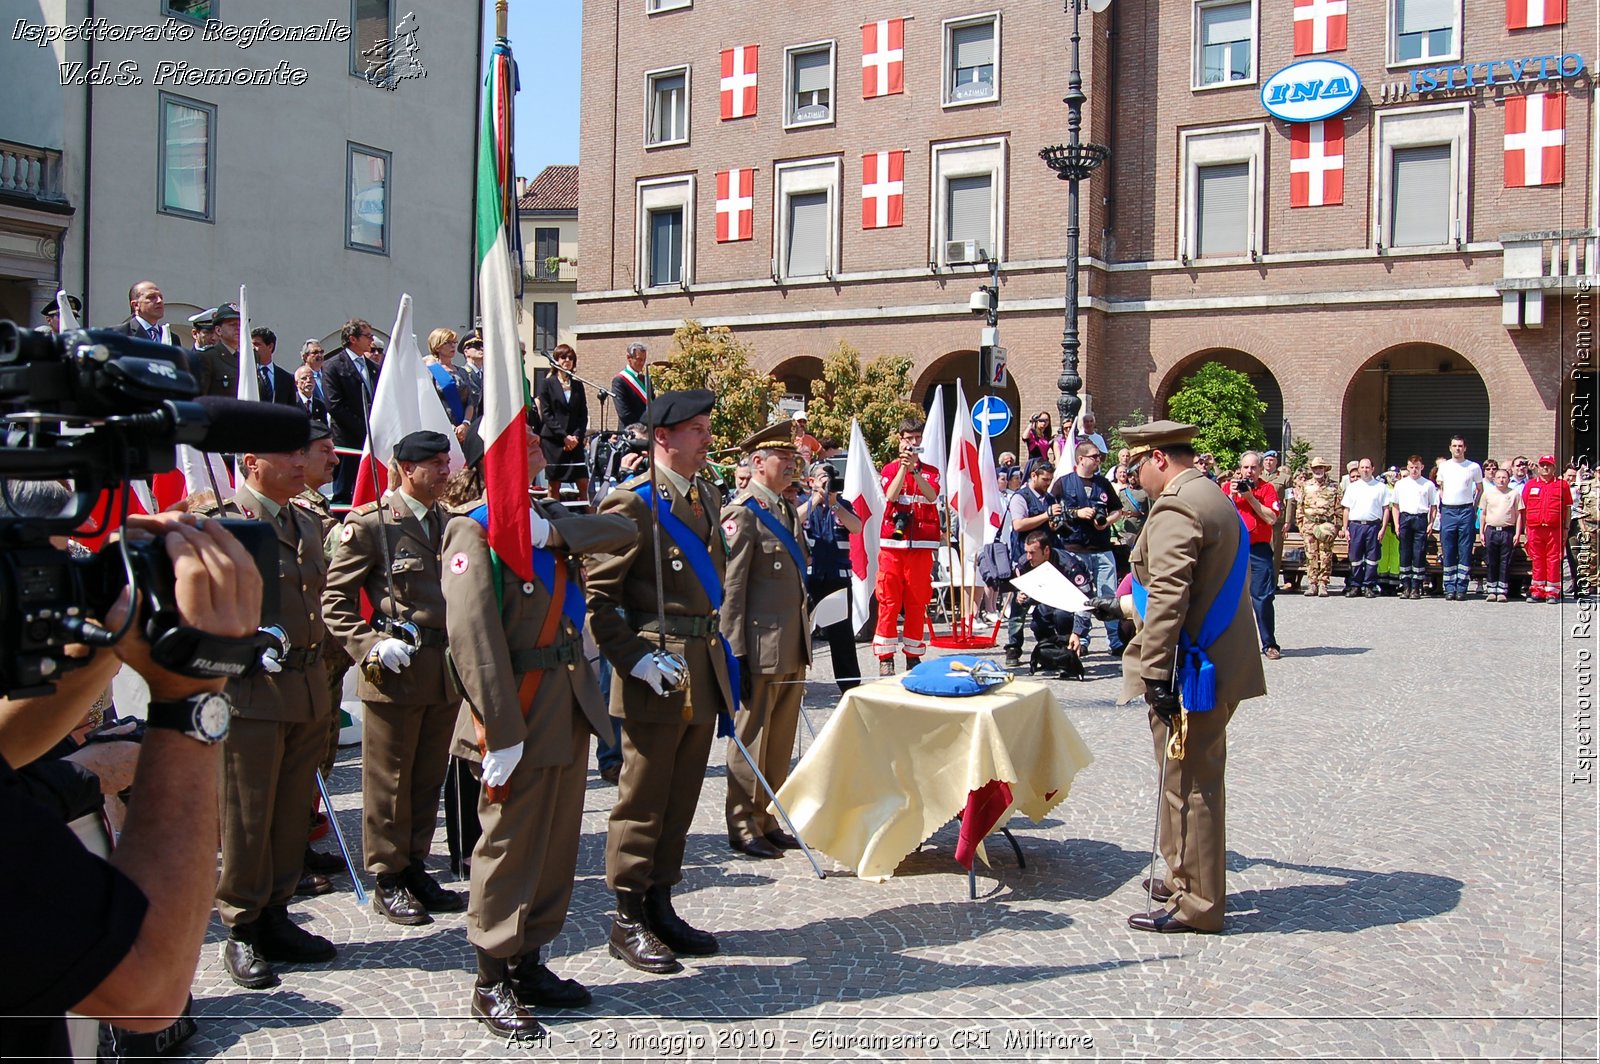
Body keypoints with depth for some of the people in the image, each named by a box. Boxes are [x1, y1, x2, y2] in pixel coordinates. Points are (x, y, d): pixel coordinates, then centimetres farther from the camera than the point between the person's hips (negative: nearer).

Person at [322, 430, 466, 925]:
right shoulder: (369, 523, -7)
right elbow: (335, 599, -7)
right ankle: (387, 880, 15)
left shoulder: (451, 522, 12)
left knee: (429, 778, 13)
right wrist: (369, 647, -17)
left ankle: (415, 868, 25)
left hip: (445, 669, 6)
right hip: (395, 672, -6)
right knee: (389, 780, 3)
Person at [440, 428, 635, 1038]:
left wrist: (553, 531, -17)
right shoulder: (474, 529, -13)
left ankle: (530, 963, 29)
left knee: (558, 842, 15)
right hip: (521, 717, -8)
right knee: (510, 844, 3)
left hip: (569, 710, 8)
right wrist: (502, 733, -24)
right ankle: (492, 982, 17)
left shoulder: (550, 518, 13)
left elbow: (622, 530, 0)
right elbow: (472, 633, -21)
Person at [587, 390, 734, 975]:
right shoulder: (631, 502, -12)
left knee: (681, 800, 15)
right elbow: (598, 595, -13)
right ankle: (628, 919, 15)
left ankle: (660, 906, 27)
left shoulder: (707, 496, 13)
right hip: (656, 673, -8)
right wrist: (636, 659, -19)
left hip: (704, 669, 8)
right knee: (643, 801, 2)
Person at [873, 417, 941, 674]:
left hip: (921, 545, 1)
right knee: (889, 600, -3)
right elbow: (890, 495, -9)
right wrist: (903, 467, -16)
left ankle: (914, 655, 11)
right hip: (893, 542, -1)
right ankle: (885, 657, 0)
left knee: (917, 602, 3)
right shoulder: (890, 469, 9)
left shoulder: (930, 471, 12)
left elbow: (931, 497, -8)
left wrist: (915, 470, -17)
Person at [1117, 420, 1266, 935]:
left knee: (1188, 783, -2)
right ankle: (1190, 878, 31)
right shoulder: (1216, 498, 16)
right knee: (1197, 779, 19)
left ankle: (1195, 903, 6)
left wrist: (1156, 672, -24)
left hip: (1191, 672, -10)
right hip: (1221, 663, 10)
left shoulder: (1175, 508, -17)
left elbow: (1167, 597, -25)